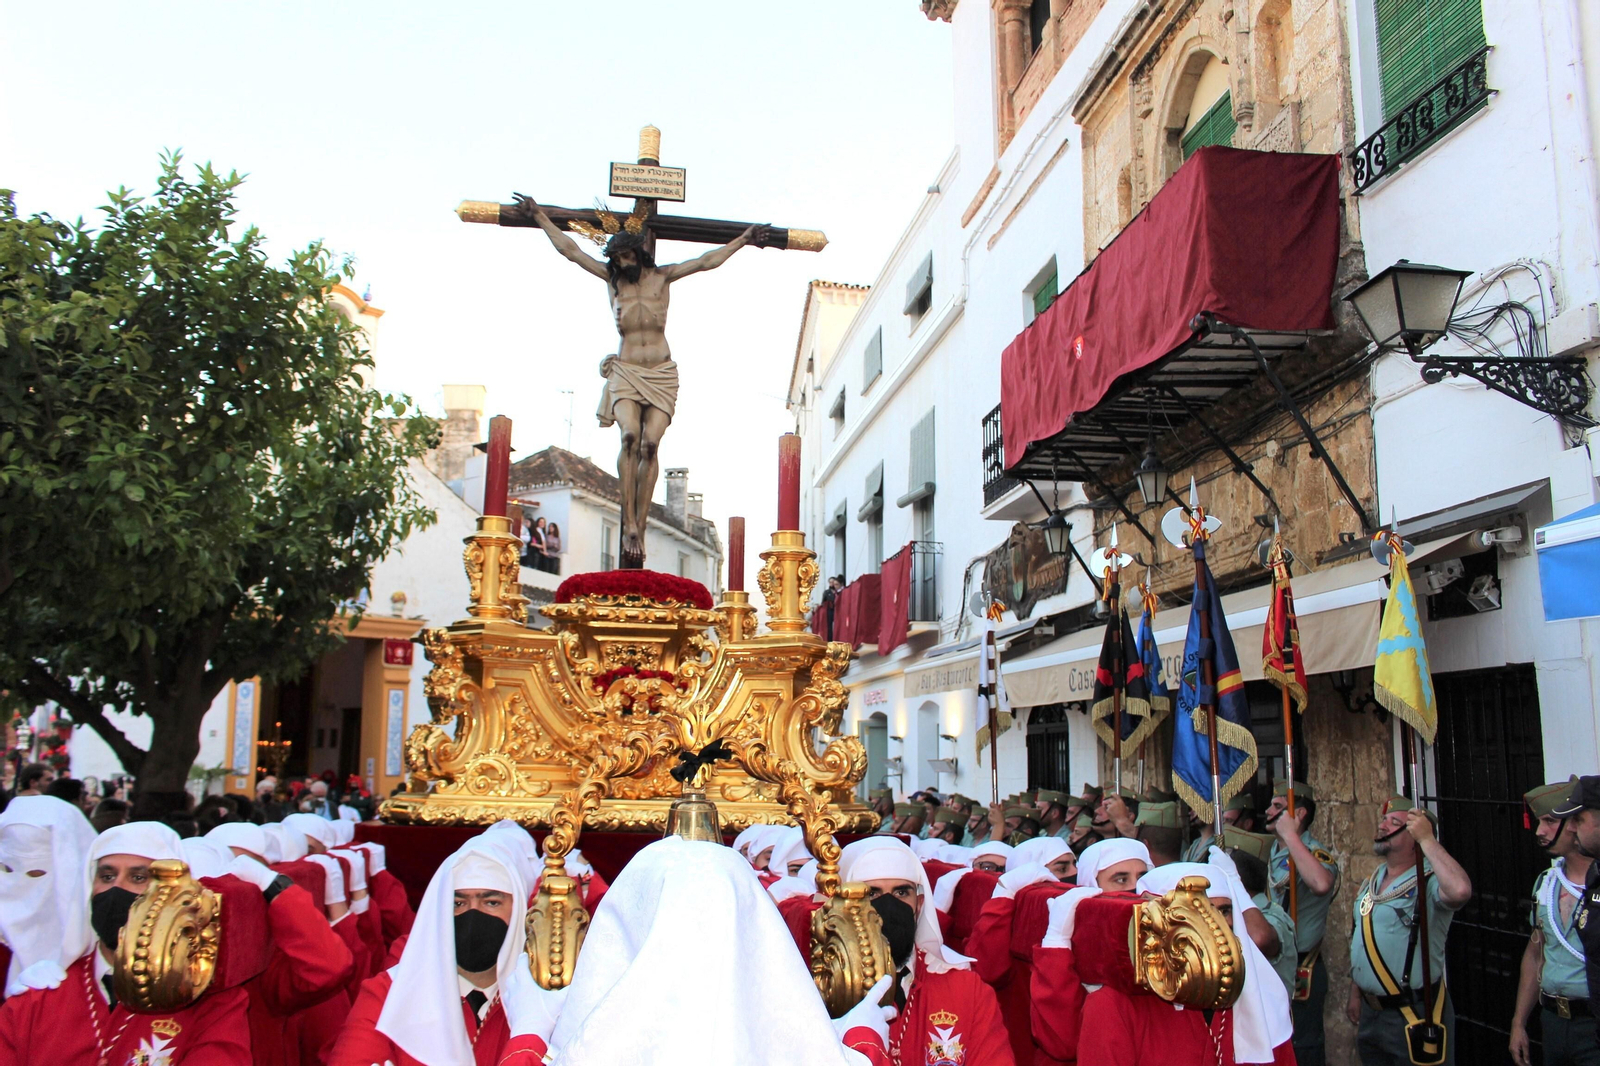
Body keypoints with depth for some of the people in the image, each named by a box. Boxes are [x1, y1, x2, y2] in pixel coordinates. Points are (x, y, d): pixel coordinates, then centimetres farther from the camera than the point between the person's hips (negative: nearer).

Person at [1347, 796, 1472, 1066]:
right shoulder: (1371, 883, 10)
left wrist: (1428, 840, -32)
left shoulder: (1429, 882, -17)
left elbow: (1460, 891, -42)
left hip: (1414, 1014, -8)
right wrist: (1355, 994, 17)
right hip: (1370, 1012, 8)